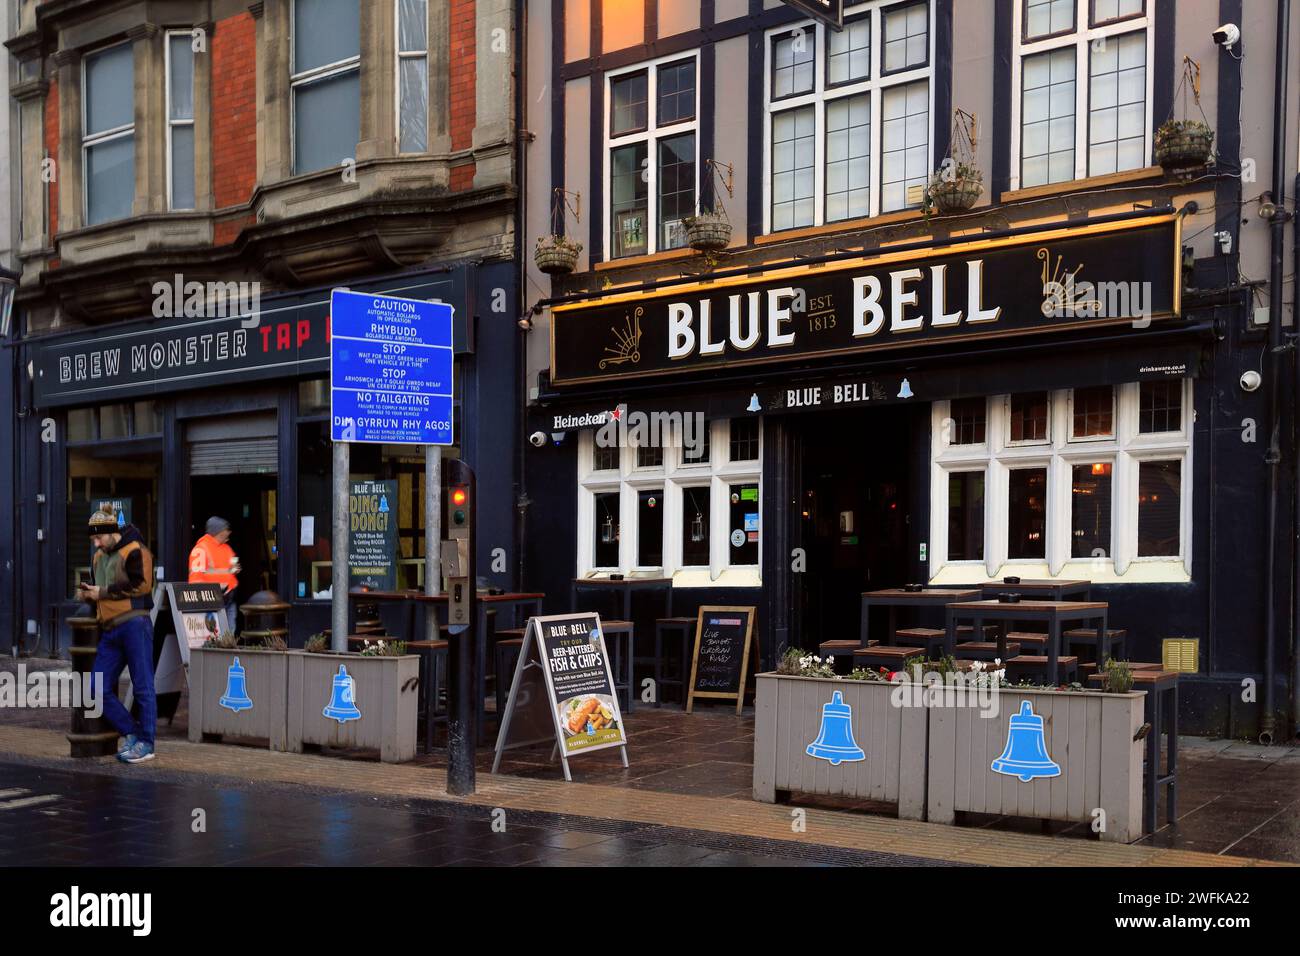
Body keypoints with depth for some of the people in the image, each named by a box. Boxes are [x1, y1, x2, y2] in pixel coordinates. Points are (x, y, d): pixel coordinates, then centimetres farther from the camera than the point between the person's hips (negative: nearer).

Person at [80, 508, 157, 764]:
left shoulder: (134, 551, -6)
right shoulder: (98, 557, 20)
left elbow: (139, 585, -18)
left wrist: (103, 592, -11)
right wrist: (88, 594, 6)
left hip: (134, 624, -9)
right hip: (109, 630, 9)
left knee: (143, 687, -3)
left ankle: (146, 744, 3)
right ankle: (132, 733, 15)